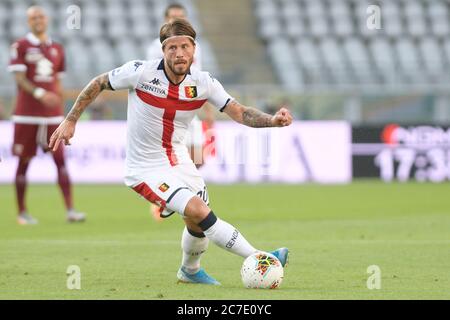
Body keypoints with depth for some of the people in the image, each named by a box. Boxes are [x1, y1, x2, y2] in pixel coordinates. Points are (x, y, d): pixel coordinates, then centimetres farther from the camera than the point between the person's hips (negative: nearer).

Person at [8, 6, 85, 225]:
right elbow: (19, 78, -11)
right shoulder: (20, 46, -2)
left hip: (52, 116, 4)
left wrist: (60, 110, 15)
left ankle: (70, 210, -7)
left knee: (60, 160, -4)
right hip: (27, 114, -4)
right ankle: (22, 213, 11)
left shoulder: (56, 49, 13)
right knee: (24, 162, 3)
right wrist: (40, 94, -25)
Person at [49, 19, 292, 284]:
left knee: (198, 223, 16)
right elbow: (98, 84, -7)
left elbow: (239, 112, -13)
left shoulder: (203, 82, -10)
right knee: (199, 212, -21)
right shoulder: (140, 72, -21)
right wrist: (70, 121, -5)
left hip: (179, 160, 6)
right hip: (147, 169, -6)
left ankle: (190, 270, 47)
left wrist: (272, 120, -31)